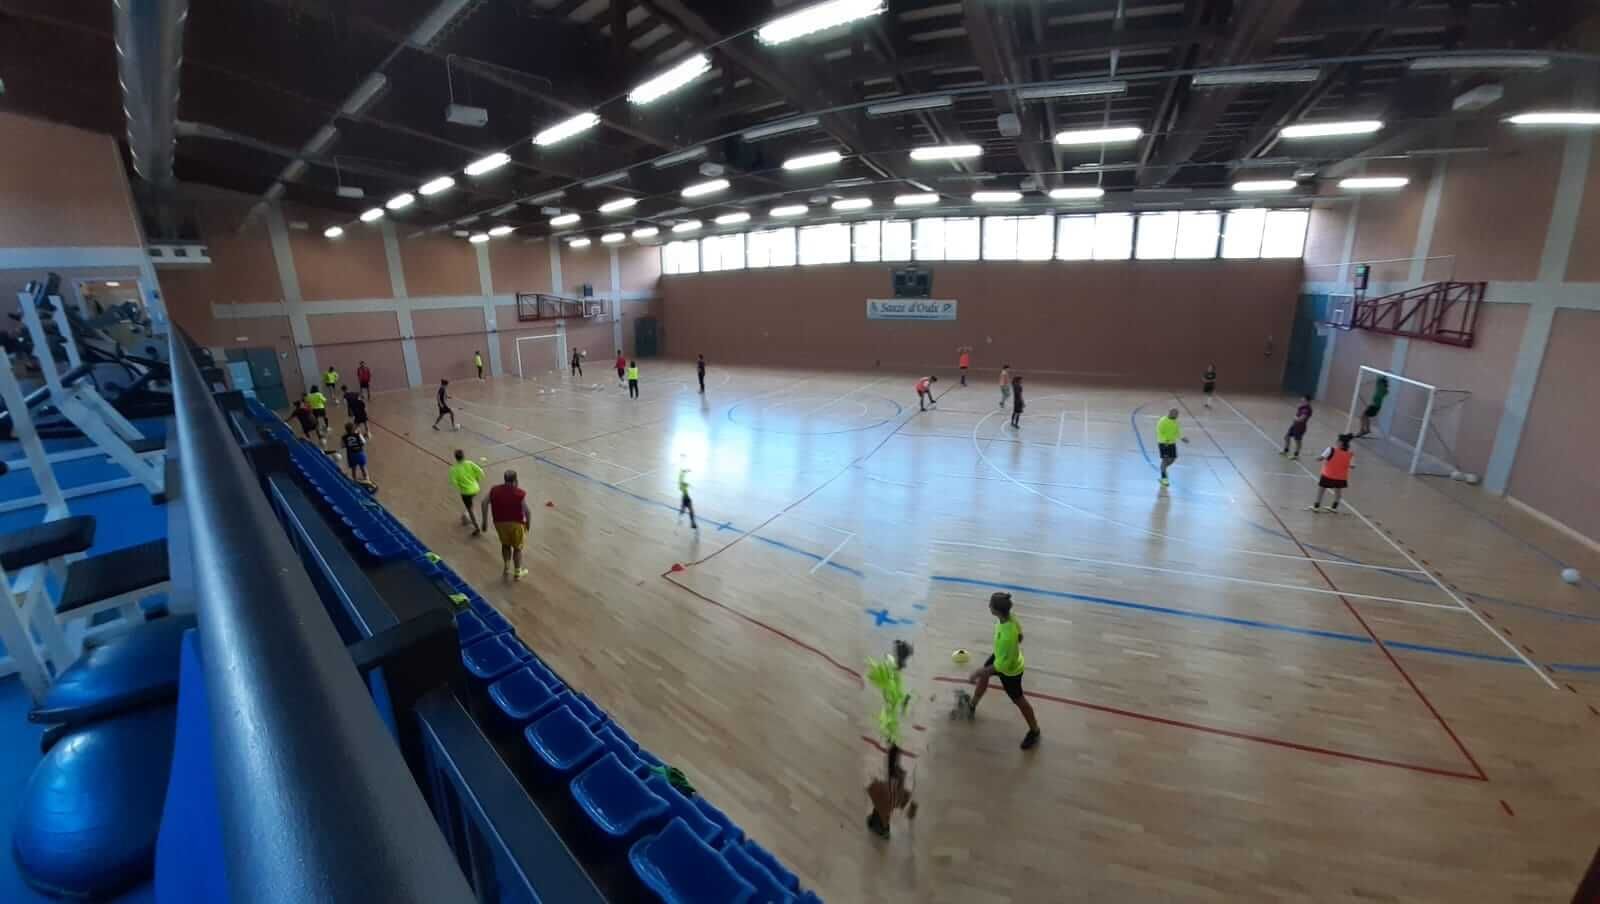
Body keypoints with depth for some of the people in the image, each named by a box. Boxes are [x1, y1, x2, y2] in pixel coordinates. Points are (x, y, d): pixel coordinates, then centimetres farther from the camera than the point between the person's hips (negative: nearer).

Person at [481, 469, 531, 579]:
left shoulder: (494, 490, -4)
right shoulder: (520, 494, -17)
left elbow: (484, 503, 1)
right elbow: (527, 511, -17)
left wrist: (485, 520, 11)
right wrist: (528, 524, 0)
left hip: (500, 523, 3)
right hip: (516, 524, -3)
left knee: (505, 545, 28)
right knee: (517, 547, 16)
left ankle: (507, 568, 34)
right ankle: (517, 572, 27)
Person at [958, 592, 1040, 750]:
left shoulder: (1007, 635, -46)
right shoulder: (1010, 617, -22)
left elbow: (1004, 664, -34)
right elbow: (1019, 635, -1)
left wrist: (980, 672, -25)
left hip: (1010, 669, -8)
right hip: (1002, 655, 8)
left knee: (1019, 700, 18)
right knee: (983, 676, 29)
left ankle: (1034, 731, 46)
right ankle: (972, 705, 57)